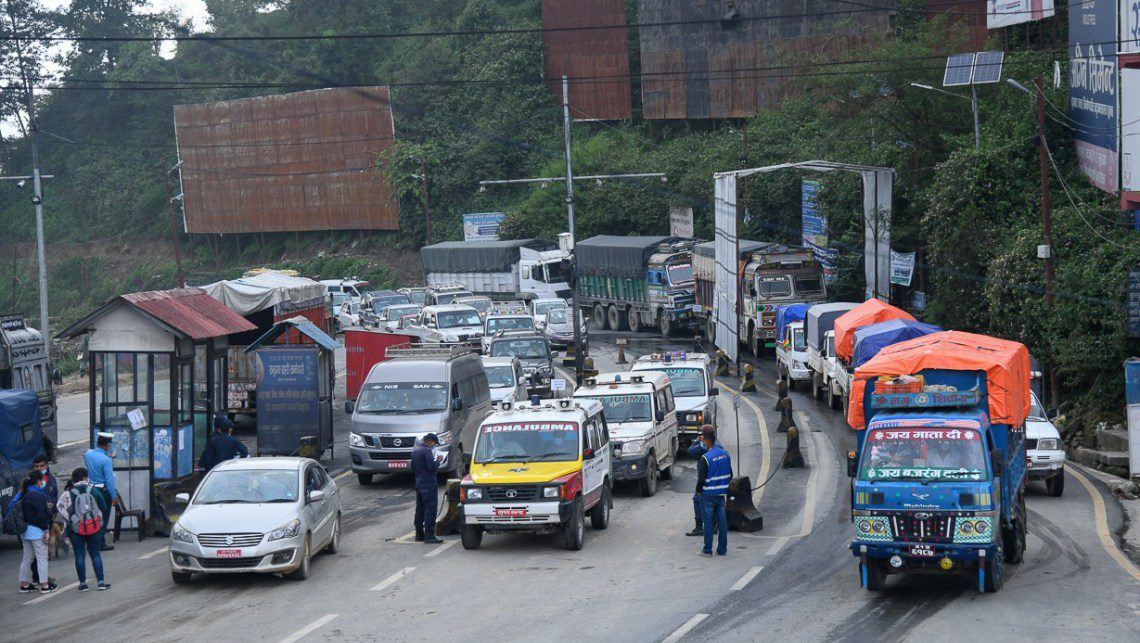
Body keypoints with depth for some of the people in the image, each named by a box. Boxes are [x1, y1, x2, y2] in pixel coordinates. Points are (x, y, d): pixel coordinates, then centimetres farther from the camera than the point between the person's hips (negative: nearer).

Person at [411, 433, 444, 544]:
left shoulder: (415, 450, 14)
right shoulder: (426, 451, -15)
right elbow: (432, 467, -22)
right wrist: (438, 461, -3)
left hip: (418, 484, 9)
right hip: (428, 484, -9)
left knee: (420, 509, 15)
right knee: (430, 509, -8)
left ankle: (419, 534, 19)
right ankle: (429, 536, -13)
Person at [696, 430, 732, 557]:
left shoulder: (705, 458, -18)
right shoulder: (725, 454, 3)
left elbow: (701, 478, -16)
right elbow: (730, 474, 10)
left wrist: (698, 489, 2)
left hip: (708, 494, -6)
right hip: (721, 494, 6)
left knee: (708, 521, 1)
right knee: (722, 520, 8)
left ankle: (707, 550, 4)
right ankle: (722, 549, 12)